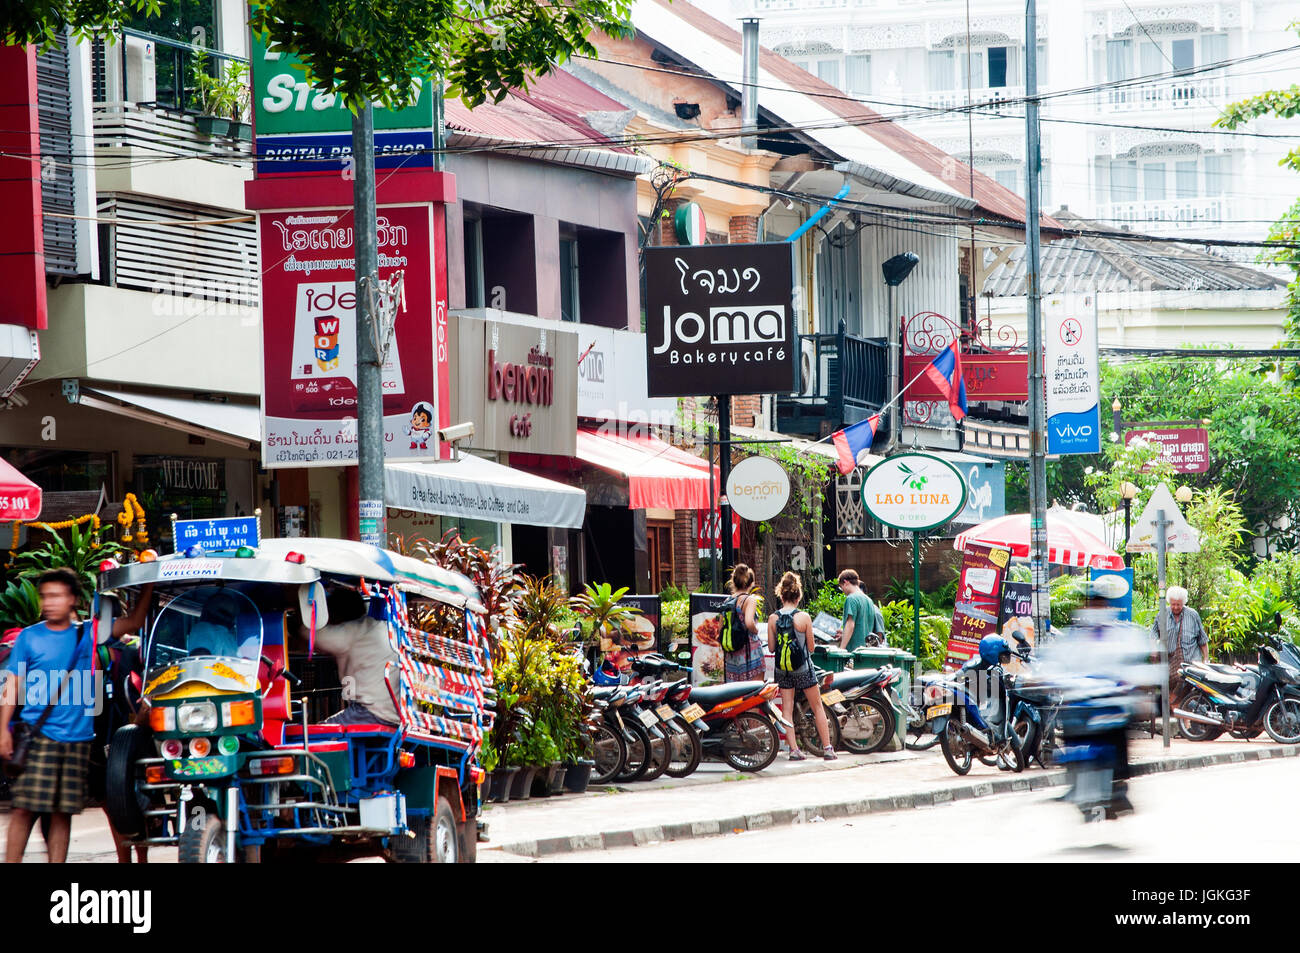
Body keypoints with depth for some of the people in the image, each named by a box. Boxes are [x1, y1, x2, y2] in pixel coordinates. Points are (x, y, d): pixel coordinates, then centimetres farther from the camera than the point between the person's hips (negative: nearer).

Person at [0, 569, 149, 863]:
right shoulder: (29, 637, 6)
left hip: (76, 738, 2)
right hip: (37, 736, -2)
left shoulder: (88, 634, 11)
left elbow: (134, 622, 14)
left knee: (63, 813, 3)